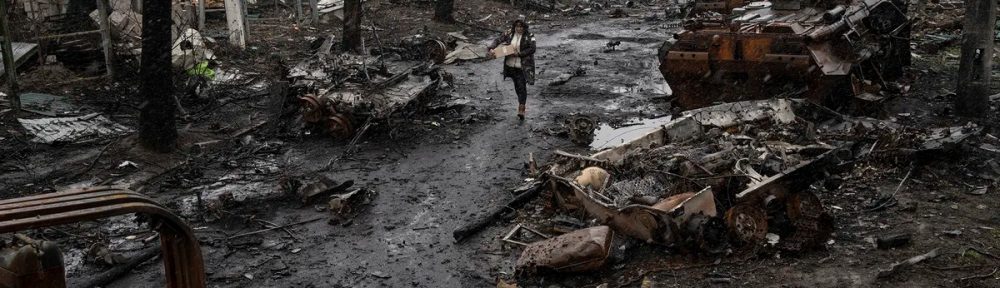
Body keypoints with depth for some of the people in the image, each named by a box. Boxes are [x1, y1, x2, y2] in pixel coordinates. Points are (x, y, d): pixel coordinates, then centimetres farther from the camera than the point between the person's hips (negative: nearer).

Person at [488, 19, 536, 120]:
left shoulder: (529, 36, -8)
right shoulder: (509, 34, 1)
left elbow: (532, 49, -17)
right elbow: (498, 41, 3)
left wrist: (519, 54, -20)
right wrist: (491, 49, -15)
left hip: (522, 66, -4)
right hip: (511, 65, 4)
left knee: (522, 86, -10)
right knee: (517, 86, 15)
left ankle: (521, 110, -12)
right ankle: (521, 102, 37)